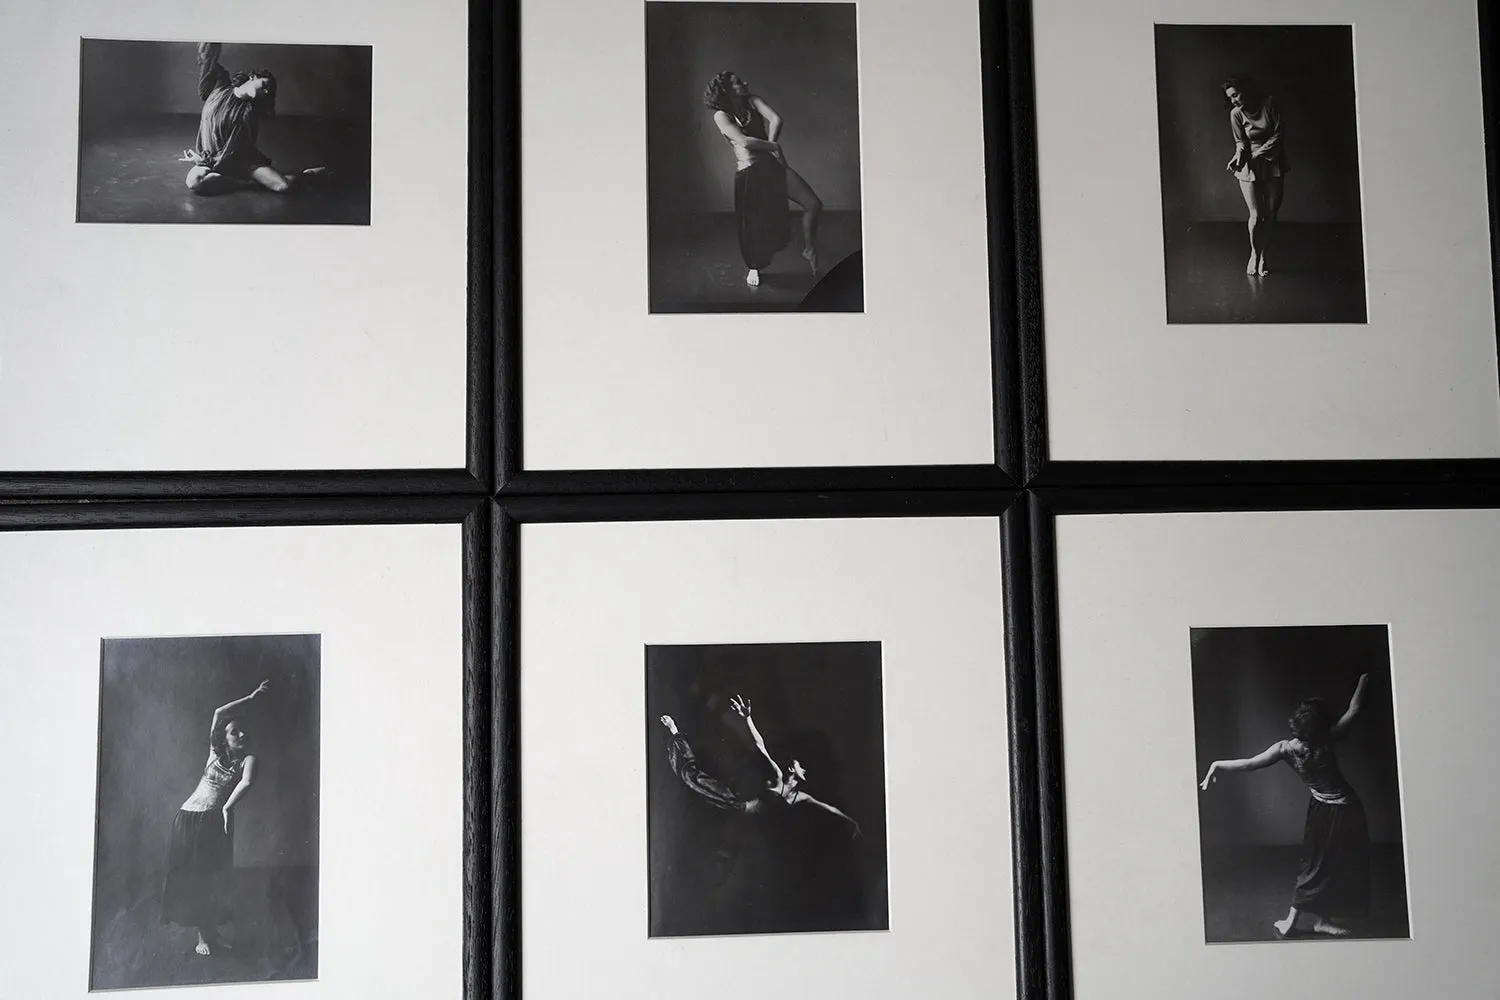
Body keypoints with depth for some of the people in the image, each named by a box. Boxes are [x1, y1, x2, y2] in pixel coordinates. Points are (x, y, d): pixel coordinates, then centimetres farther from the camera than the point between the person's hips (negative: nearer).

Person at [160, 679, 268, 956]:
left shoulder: (247, 759, -1)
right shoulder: (215, 752, 8)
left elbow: (247, 781, -22)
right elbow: (219, 713, 6)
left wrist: (227, 808, -25)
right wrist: (251, 698, 6)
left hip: (215, 822, -2)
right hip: (188, 818, 2)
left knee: (211, 877, 0)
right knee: (189, 874, 1)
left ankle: (209, 933, 13)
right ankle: (203, 935, 10)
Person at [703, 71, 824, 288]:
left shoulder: (752, 101, 10)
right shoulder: (721, 115, -5)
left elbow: (776, 119, -4)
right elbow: (744, 142, -17)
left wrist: (771, 146, -12)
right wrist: (773, 146, -9)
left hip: (772, 164, 5)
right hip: (748, 171, -5)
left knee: (814, 204, -4)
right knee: (753, 225, 2)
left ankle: (809, 250, 18)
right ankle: (754, 267, 30)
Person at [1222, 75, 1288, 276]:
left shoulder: (1269, 104, -6)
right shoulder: (1236, 114, -4)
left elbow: (1278, 135, -6)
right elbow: (1240, 141, 0)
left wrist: (1257, 153, -13)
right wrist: (1239, 155, -22)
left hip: (1273, 164, 1)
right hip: (1249, 168, -1)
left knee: (1271, 214, 1)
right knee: (1256, 215, -6)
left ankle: (1263, 256, 14)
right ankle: (1254, 254, 16)